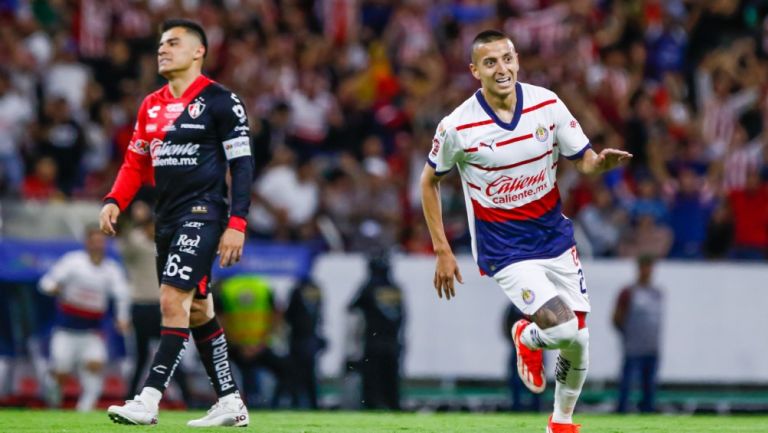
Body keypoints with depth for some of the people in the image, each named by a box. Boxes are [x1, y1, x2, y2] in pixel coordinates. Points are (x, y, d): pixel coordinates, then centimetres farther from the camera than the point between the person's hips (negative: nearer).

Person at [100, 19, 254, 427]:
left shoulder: (220, 101, -6)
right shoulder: (151, 106, 14)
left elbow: (241, 165, -8)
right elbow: (136, 162, 18)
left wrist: (236, 224, -15)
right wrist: (114, 201, 1)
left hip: (203, 213, -8)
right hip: (167, 217, 8)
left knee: (173, 300, -17)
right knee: (197, 311, 10)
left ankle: (148, 400, -21)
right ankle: (230, 402, 17)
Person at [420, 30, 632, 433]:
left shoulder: (547, 104, -7)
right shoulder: (457, 126, -14)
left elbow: (584, 160, 2)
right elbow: (429, 182, 2)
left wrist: (603, 161, -24)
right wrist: (442, 251, 0)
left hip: (555, 237, 4)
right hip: (505, 250, -4)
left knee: (578, 339, 5)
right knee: (562, 329, -21)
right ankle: (527, 338, 17)